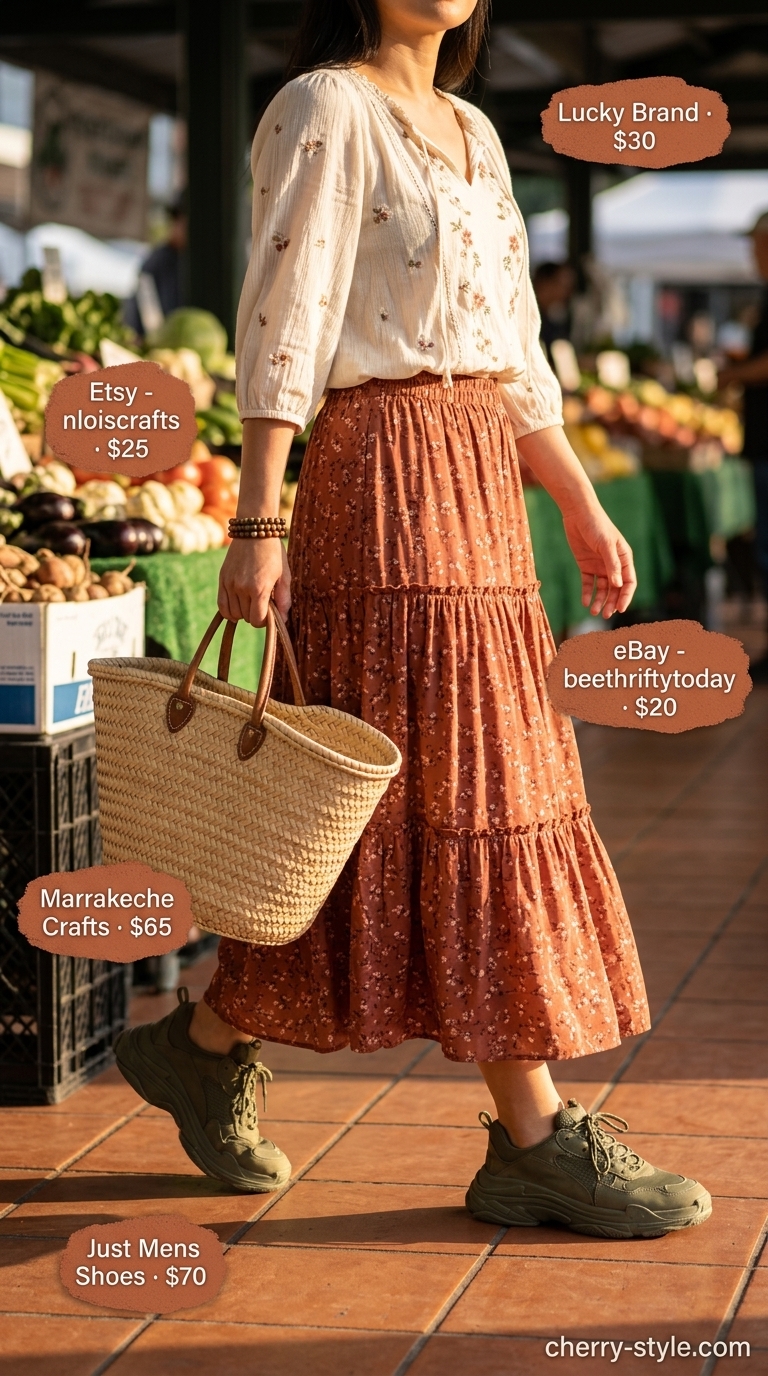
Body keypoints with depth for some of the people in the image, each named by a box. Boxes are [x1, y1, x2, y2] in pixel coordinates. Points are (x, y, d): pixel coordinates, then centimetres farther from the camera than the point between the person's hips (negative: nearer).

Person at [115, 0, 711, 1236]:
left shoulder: (472, 132, 18)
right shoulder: (323, 110, -5)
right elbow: (281, 323, -12)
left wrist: (583, 510, 17)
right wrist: (257, 524, -18)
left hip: (479, 483, 9)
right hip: (386, 471, -9)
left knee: (399, 802, 9)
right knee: (465, 800, -6)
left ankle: (206, 1043, 20)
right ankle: (535, 1138, 0)